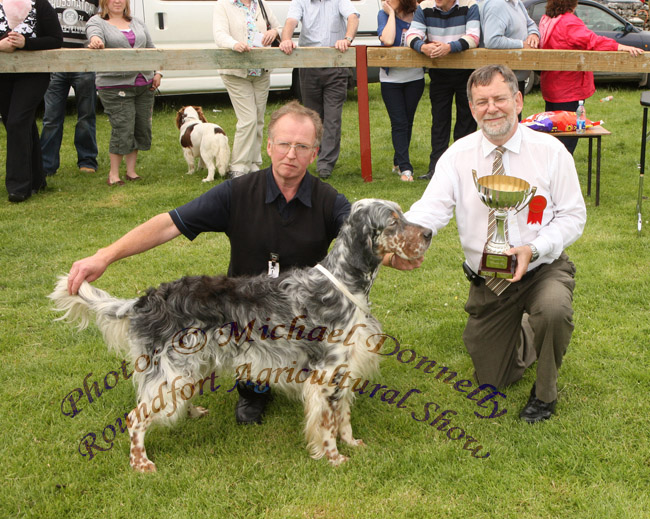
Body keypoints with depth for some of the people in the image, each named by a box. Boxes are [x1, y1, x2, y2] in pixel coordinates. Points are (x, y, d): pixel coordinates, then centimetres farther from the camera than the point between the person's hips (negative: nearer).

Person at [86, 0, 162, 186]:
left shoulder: (137, 23, 17)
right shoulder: (97, 22, 2)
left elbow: (151, 49, 19)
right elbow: (94, 33, -20)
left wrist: (157, 73, 8)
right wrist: (95, 40, -44)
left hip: (144, 85, 6)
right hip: (115, 86, -6)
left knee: (142, 129, 6)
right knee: (122, 130, -9)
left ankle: (131, 170, 19)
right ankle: (113, 174, 5)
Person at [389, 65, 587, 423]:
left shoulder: (550, 151, -9)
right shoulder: (458, 156, -6)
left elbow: (573, 215, -6)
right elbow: (430, 209, -19)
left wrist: (534, 249, -25)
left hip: (542, 268, -2)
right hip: (486, 282, 2)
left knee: (553, 309, -38)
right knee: (492, 380, 8)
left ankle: (545, 393, -6)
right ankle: (525, 338, 44)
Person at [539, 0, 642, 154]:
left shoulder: (545, 20, 7)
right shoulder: (569, 22, -20)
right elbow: (591, 41, -32)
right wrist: (620, 47, -38)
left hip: (550, 88, 9)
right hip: (568, 89, -9)